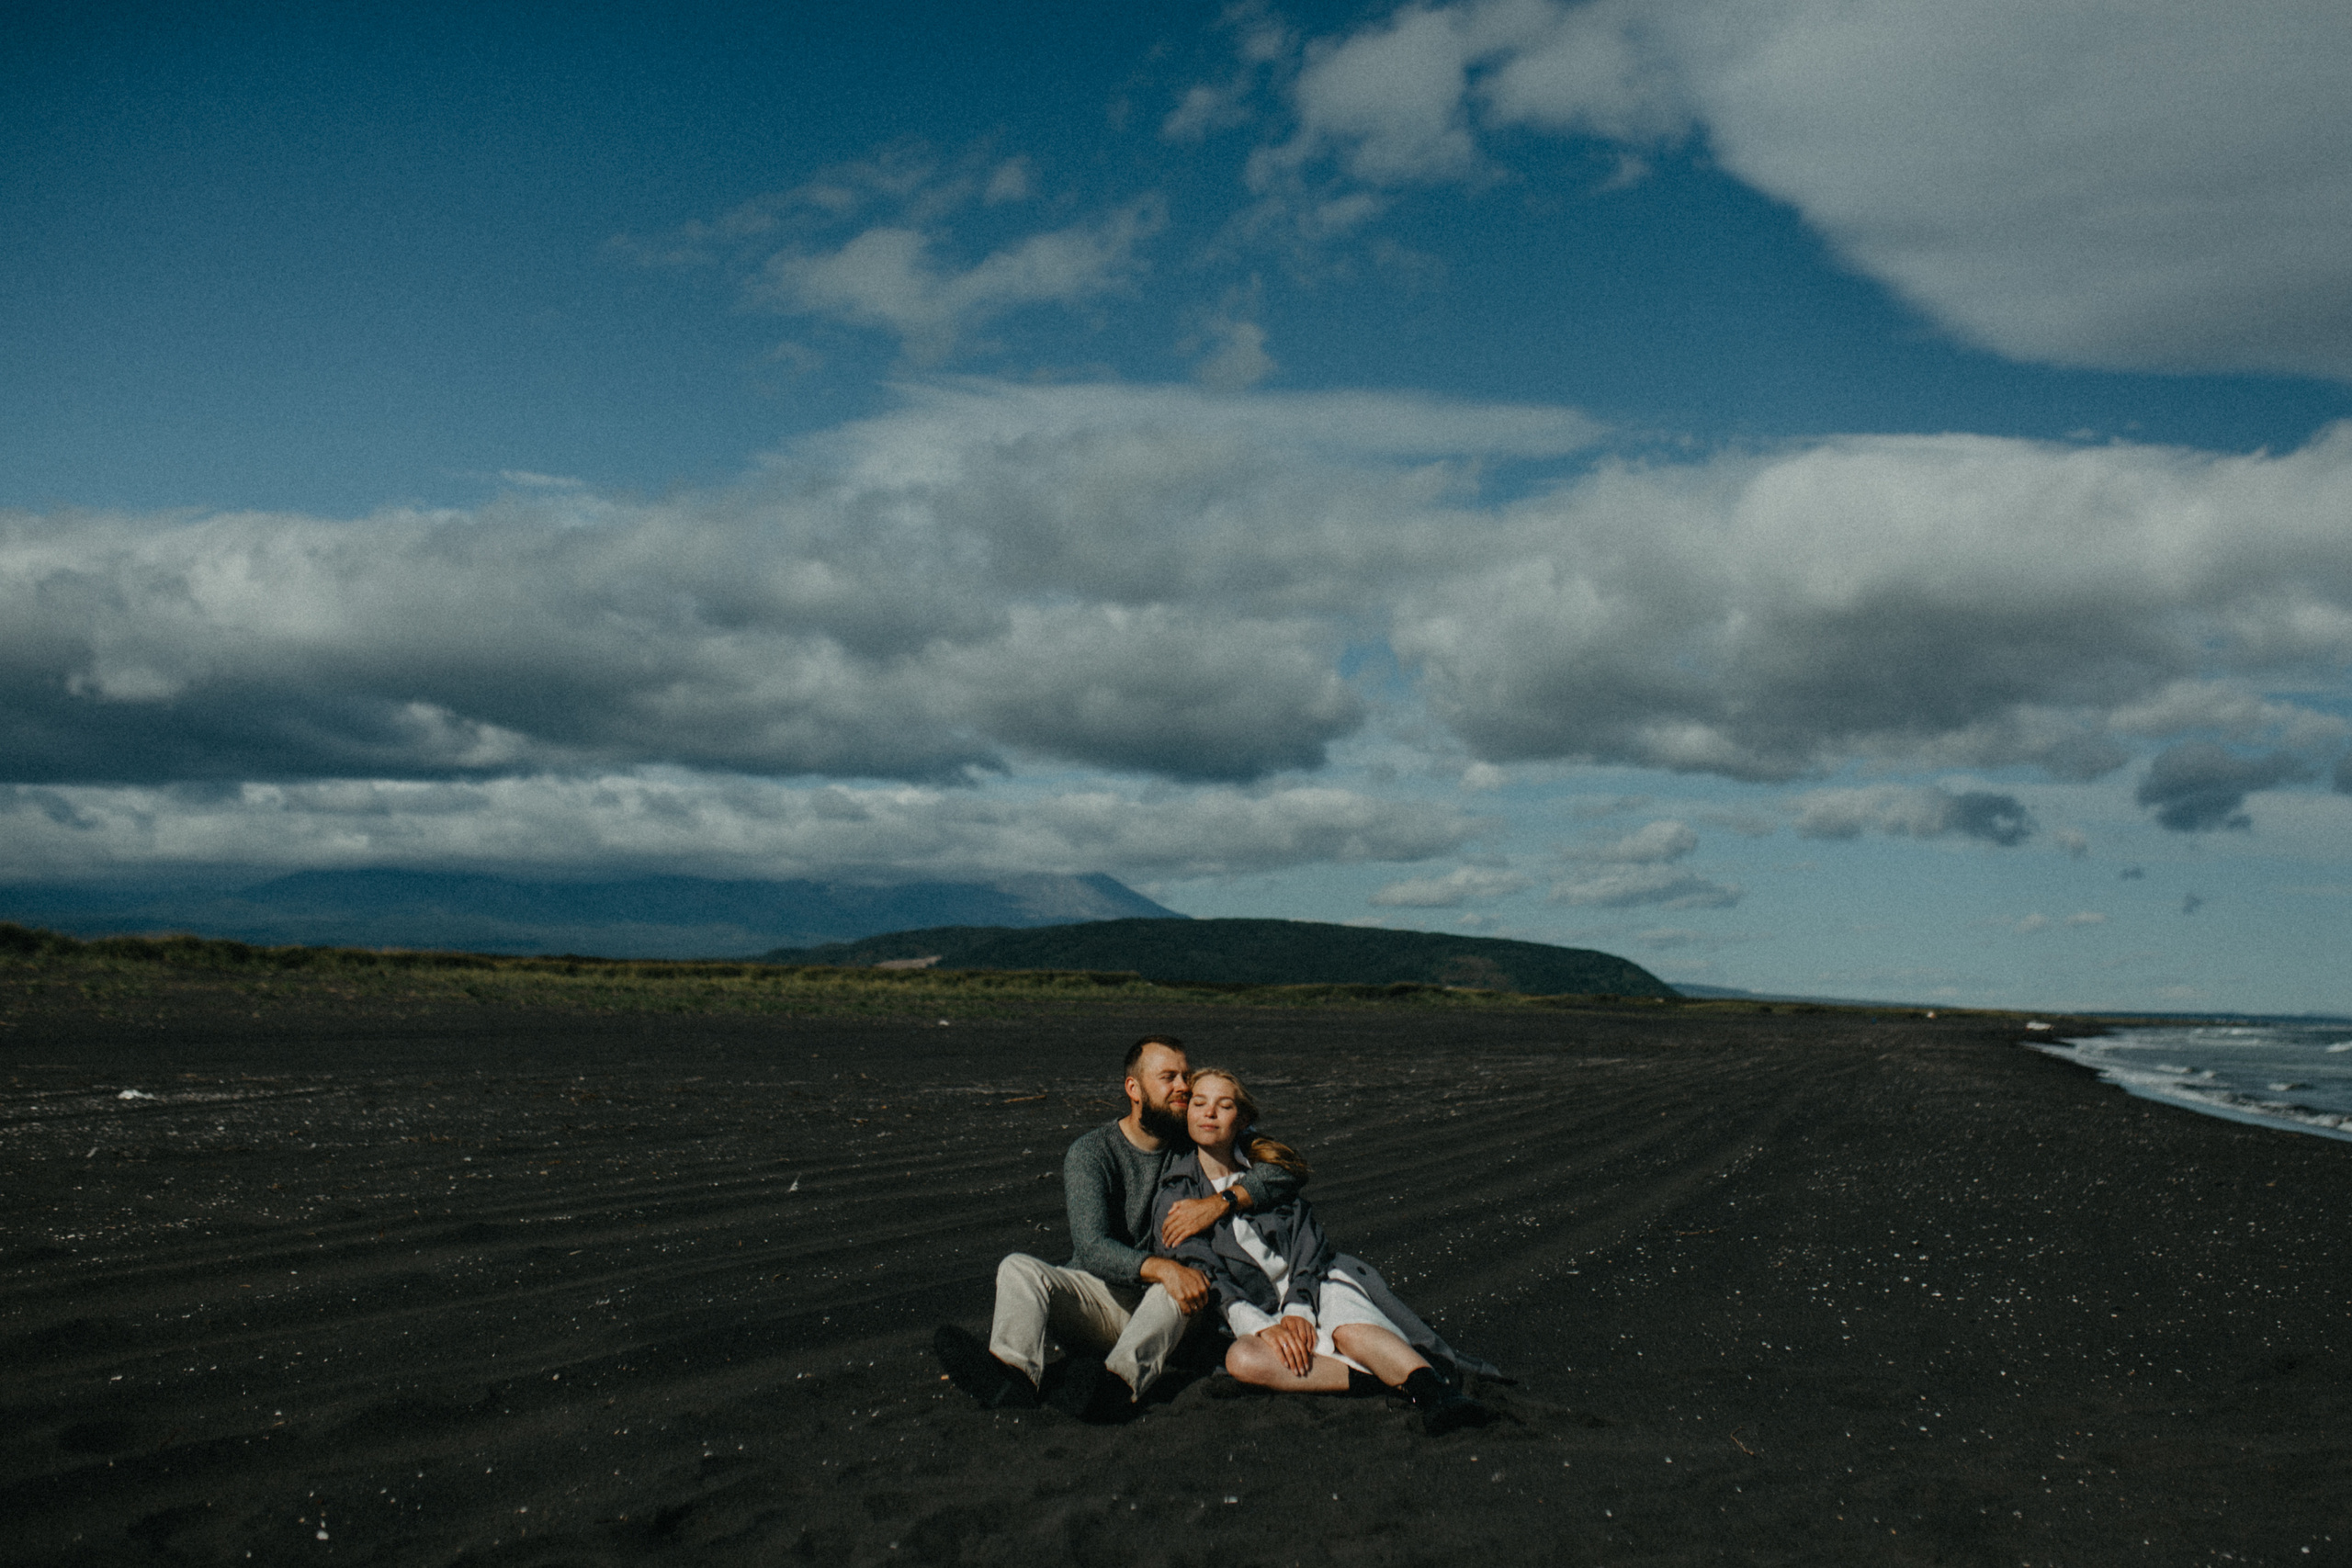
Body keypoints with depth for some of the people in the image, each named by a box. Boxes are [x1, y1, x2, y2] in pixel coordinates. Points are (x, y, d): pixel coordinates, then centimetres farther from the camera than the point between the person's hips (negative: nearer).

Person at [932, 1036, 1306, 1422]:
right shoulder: (1090, 1153, -5)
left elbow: (1285, 1176, -2)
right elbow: (1092, 1248, -19)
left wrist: (1220, 1201, -19)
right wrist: (1162, 1268, -37)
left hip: (1165, 1309, 0)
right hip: (1097, 1296, 0)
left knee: (1190, 1277, -34)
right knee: (1019, 1268, -24)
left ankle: (1120, 1382, -59)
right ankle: (1014, 1372, -53)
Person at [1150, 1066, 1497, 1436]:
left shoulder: (1267, 1169, 12)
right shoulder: (1174, 1199, 6)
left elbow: (1308, 1239, 3)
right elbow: (1205, 1277, -6)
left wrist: (1298, 1309, -15)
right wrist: (1264, 1327, -22)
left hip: (1314, 1285, 1)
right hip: (1258, 1311, -1)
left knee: (1351, 1330, -33)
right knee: (1242, 1360, -34)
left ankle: (1437, 1394, -53)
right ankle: (1391, 1376, -37)